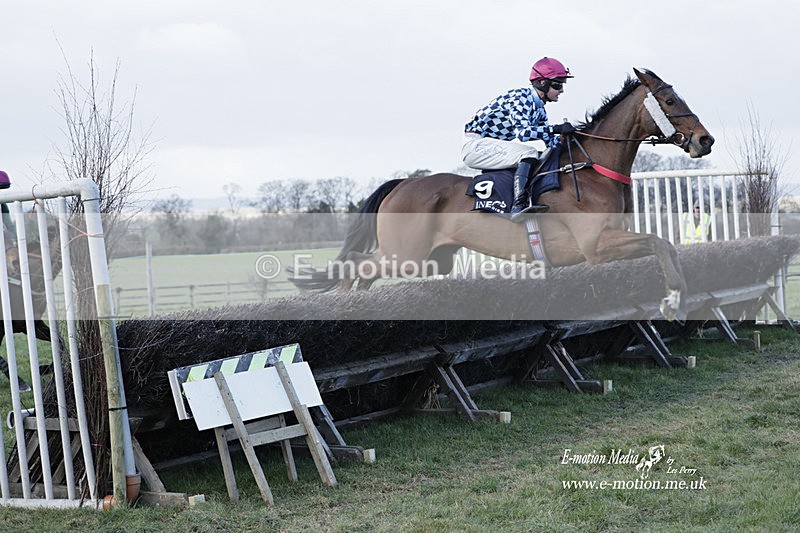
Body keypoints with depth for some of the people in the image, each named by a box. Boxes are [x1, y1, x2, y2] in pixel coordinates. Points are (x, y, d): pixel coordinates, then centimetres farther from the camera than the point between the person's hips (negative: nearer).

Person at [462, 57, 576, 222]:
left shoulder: (539, 109, 10)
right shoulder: (520, 97, -18)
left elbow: (550, 141, 12)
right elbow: (521, 132, -32)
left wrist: (564, 136, -6)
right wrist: (556, 129, -33)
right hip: (475, 145, -10)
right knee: (528, 152, -26)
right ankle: (520, 205, -38)